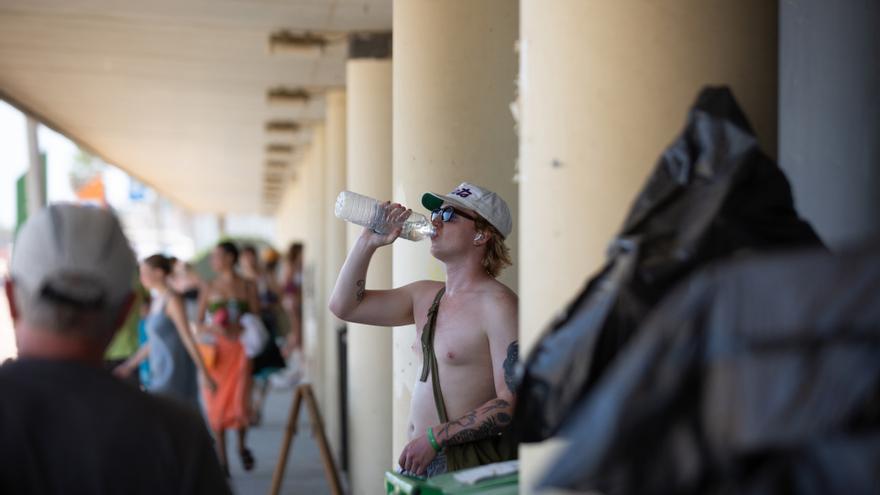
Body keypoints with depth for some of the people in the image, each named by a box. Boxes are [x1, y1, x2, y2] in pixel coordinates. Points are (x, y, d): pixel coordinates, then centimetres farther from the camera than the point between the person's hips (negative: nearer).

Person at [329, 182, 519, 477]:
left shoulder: (497, 304, -13)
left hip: (468, 463, -7)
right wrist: (368, 241, 3)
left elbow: (512, 403, -18)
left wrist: (434, 439, -18)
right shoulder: (424, 296, 11)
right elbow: (344, 306, 14)